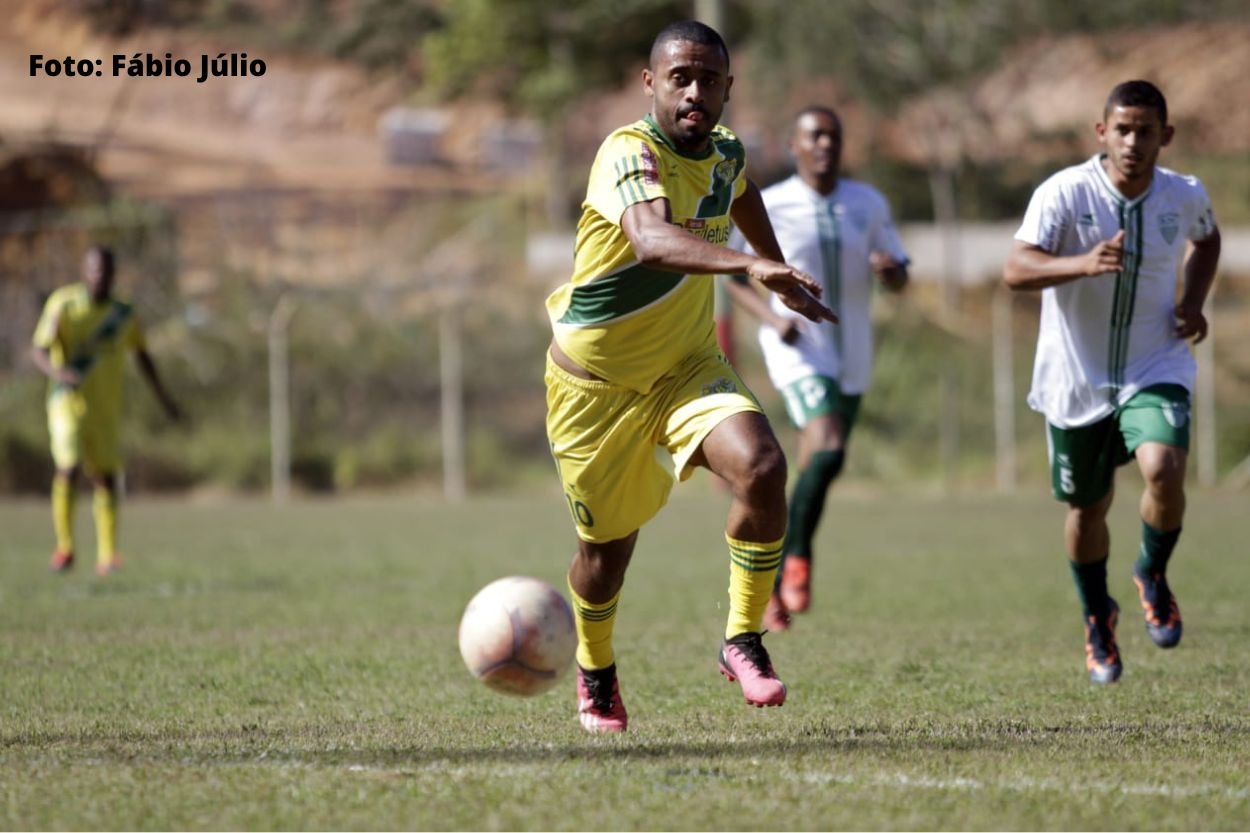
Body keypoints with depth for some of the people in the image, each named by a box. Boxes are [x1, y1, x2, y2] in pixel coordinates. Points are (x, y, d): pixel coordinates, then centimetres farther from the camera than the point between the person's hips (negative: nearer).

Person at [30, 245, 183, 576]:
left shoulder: (123, 314, 7)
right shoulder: (63, 304, -6)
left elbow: (142, 354, 21)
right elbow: (38, 350, -11)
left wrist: (163, 398, 22)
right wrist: (57, 371, -32)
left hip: (106, 407, 4)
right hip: (68, 401, -4)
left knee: (106, 477, 0)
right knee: (69, 468, -19)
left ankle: (107, 556, 3)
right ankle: (64, 546, -5)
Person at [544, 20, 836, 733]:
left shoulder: (727, 152, -3)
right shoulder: (631, 152, -25)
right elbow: (652, 239, -47)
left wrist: (778, 270, 34)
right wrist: (749, 265, -62)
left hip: (688, 366, 5)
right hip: (597, 380, -4)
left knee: (762, 467, -23)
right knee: (609, 541, 7)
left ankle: (744, 642, -7)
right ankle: (597, 675, 37)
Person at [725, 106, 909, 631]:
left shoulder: (869, 204, 4)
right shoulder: (766, 208, -7)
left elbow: (899, 280, 10)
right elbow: (730, 276, 2)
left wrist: (889, 271, -15)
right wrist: (771, 317, -16)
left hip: (851, 357, 5)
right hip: (798, 351, -5)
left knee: (815, 473, 11)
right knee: (827, 449, -27)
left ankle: (775, 576, 28)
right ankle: (797, 558, -10)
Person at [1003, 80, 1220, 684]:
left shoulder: (1185, 197, -5)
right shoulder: (1065, 192, -16)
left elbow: (1206, 239, 20)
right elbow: (1016, 270, -27)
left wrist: (1194, 301, 2)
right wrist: (1085, 263, -44)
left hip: (1155, 370, 1)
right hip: (1076, 379, -1)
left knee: (1164, 472, -26)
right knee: (1087, 508, 12)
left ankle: (1153, 576, 6)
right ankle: (1097, 621, 39)